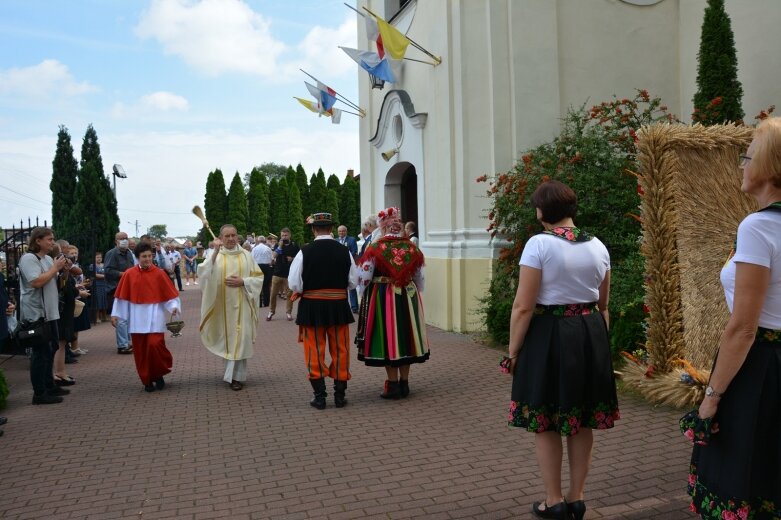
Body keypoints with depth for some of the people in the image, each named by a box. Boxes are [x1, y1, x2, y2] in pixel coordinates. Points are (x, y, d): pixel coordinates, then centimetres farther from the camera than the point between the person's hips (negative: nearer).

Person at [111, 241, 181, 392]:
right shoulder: (129, 274, 1)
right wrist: (115, 314, 5)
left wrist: (174, 307, -16)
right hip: (137, 318, 2)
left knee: (155, 345, -15)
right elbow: (121, 296, 6)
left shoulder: (159, 274, -3)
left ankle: (159, 374, 9)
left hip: (154, 317, -2)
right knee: (140, 350, 5)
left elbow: (170, 294, 0)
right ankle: (147, 380, 17)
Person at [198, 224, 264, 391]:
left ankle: (236, 375, 8)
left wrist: (243, 282, -14)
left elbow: (258, 277, 3)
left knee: (240, 338, -2)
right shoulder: (215, 255, -1)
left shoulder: (246, 255, 1)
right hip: (223, 304, 1)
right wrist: (215, 252, -25)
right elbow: (203, 274, -18)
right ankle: (232, 371, 33)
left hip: (241, 304, 0)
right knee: (227, 338, 12)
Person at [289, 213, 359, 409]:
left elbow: (294, 284, -9)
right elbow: (353, 282, 1)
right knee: (340, 350, 12)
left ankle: (320, 396, 12)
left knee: (315, 351, 9)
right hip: (338, 306, 2)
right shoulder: (344, 251, -5)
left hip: (312, 307, -1)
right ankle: (339, 394, 18)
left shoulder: (305, 251, -11)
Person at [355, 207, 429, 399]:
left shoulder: (375, 248, -9)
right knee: (405, 335, 13)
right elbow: (419, 278, 10)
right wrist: (415, 296, 23)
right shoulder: (412, 248, 3)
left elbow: (364, 279, -8)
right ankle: (404, 382, 19)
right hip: (408, 297, 4)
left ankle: (393, 385, 9)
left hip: (382, 298, -4)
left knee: (387, 337, 5)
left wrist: (364, 297, 10)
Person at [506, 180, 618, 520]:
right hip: (590, 335, 6)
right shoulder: (598, 246, 6)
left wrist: (513, 351, -7)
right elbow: (603, 305, 15)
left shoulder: (539, 244, -14)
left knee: (545, 424, 8)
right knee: (582, 422, 14)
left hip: (549, 336, -6)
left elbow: (524, 306, -16)